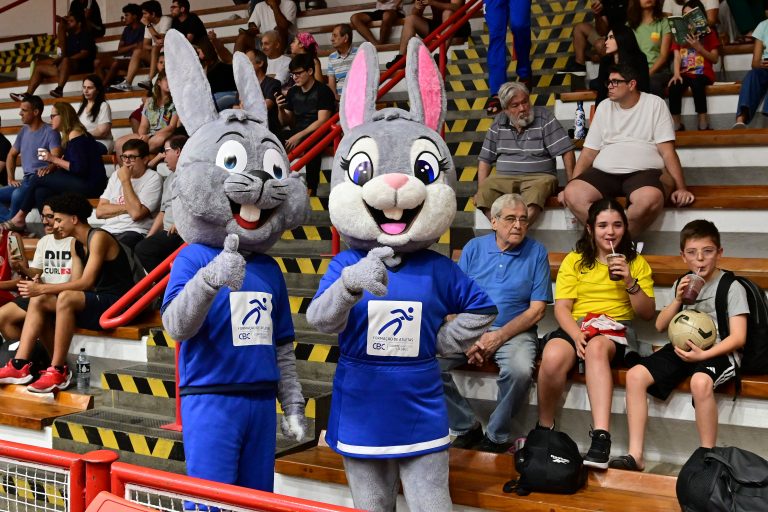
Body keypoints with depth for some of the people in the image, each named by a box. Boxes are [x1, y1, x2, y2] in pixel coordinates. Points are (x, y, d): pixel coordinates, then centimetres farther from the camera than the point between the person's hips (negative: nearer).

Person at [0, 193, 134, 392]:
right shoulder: (78, 244, 15)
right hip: (94, 303, 9)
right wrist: (40, 288, -9)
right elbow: (76, 283, 6)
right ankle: (20, 365, -10)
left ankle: (58, 372, -28)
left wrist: (43, 288, -21)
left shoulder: (98, 238, -12)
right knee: (38, 301, -2)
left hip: (116, 303, -9)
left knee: (67, 297, -34)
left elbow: (86, 282, -21)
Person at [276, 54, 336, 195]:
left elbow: (322, 121, -15)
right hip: (297, 134, 6)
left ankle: (311, 189, -34)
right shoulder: (293, 92, 14)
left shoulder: (323, 91, -5)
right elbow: (286, 122, 18)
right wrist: (281, 109, -4)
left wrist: (299, 136, -23)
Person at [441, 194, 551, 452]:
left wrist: (498, 337, -12)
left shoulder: (536, 253, 4)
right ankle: (467, 429, -4)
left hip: (514, 331, -2)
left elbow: (537, 310, -1)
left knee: (519, 371, -35)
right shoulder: (474, 247, 10)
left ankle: (497, 437, -9)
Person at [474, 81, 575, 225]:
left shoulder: (543, 117, 1)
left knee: (536, 191, -39)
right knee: (485, 191, -30)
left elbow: (566, 151, -3)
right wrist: (480, 190, 0)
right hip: (504, 178, 3)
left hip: (539, 176, -3)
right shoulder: (499, 123, 12)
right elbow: (485, 159, 13)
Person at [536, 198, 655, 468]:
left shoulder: (637, 262, 16)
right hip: (575, 326, 1)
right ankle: (544, 429, -11)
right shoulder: (574, 260, 13)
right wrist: (577, 335, -17)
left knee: (597, 347, -39)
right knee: (552, 358, -35)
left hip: (616, 330, 0)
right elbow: (562, 307, 3)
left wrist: (630, 282, -7)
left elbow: (648, 313, 10)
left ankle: (601, 438, -50)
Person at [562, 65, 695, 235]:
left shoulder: (654, 104, 6)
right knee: (572, 194, -28)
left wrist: (681, 187, -10)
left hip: (643, 172, -3)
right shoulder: (604, 107, 17)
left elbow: (667, 151, 1)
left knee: (650, 199, -39)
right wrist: (572, 183, 3)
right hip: (603, 172, 3)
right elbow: (589, 152, 16)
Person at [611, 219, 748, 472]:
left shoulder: (732, 287, -2)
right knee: (635, 375, -16)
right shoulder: (682, 285, 15)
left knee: (700, 381, -39)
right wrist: (678, 299, -2)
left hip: (718, 352, -6)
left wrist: (704, 355, -24)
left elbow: (738, 337, -10)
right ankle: (635, 455, -15)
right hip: (682, 348, 6)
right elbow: (660, 326, 15)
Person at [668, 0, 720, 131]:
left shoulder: (709, 33, 8)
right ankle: (677, 126, -24)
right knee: (674, 87, -30)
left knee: (696, 84, -36)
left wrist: (698, 48, -12)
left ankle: (703, 124, -32)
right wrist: (676, 74, -16)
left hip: (703, 73, -2)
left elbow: (715, 59, 2)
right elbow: (677, 57, 3)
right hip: (685, 73, 3)